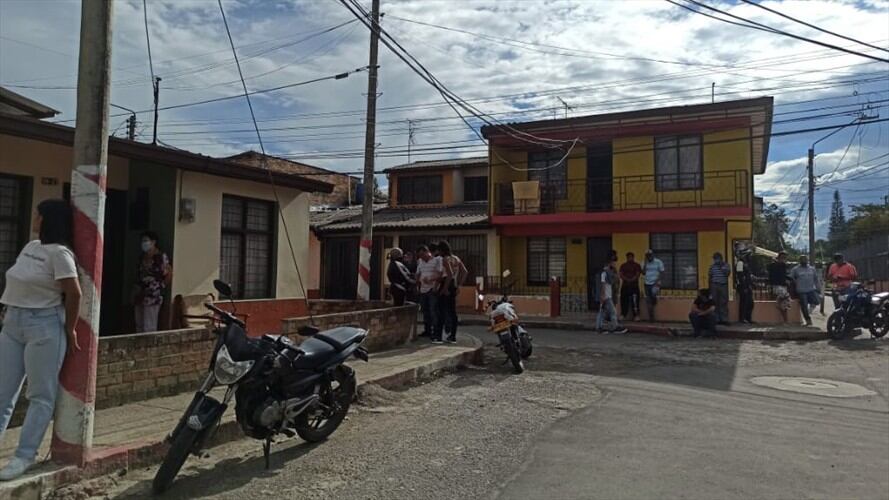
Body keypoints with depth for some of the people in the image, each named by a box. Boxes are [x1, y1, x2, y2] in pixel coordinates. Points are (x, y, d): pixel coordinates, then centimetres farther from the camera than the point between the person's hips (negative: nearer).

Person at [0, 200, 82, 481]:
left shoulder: (59, 253, -14)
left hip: (43, 326, -9)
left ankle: (24, 456, 6)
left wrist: (69, 330, -9)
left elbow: (74, 293, -16)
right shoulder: (30, 247, 13)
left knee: (41, 396, 1)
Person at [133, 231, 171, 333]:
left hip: (153, 297, -8)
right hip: (140, 296, 8)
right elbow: (139, 275, 19)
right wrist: (136, 294, 14)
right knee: (139, 327, 12)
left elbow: (169, 274, -11)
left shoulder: (160, 257, -9)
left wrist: (161, 286, -7)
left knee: (149, 328, -7)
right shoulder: (143, 257, 13)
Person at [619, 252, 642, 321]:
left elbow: (637, 275, -4)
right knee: (624, 300, 3)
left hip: (634, 286, -3)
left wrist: (631, 280, -17)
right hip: (625, 285, 3)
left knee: (634, 300, -9)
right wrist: (627, 280, -11)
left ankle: (636, 315, -8)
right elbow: (621, 275, 4)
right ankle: (624, 315, 10)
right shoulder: (623, 265, 14)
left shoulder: (637, 265, 5)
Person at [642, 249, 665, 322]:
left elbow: (661, 272, -4)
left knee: (653, 295, -29)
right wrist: (645, 263, -7)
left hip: (655, 283, -4)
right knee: (648, 301, 4)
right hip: (647, 284, 4)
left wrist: (658, 281, -15)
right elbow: (643, 273, 0)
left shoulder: (658, 262, -3)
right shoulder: (645, 263, 8)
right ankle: (651, 317, 12)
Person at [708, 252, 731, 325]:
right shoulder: (712, 266, 8)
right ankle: (716, 319, 6)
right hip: (714, 285, 1)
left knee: (724, 303, -1)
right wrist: (709, 287, 9)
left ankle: (724, 319, 2)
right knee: (715, 303, 1)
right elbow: (709, 277, 11)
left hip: (723, 285, -1)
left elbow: (728, 273, -10)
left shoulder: (726, 265, 5)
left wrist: (721, 266, -9)